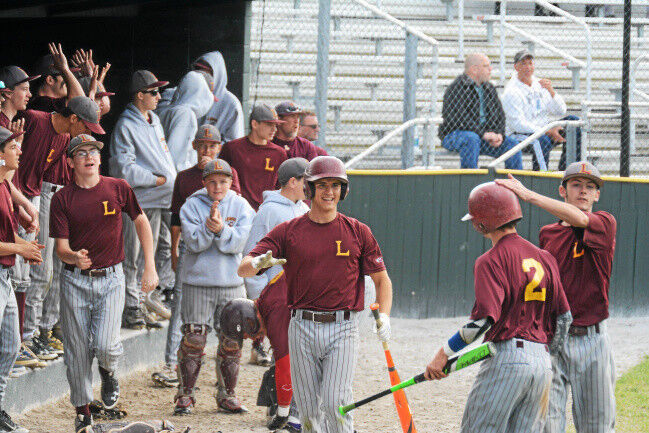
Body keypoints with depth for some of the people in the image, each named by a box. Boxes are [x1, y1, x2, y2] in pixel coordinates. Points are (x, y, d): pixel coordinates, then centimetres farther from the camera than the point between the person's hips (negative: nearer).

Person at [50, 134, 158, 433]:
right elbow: (61, 247, -6)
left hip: (110, 277, 0)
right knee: (77, 351, 4)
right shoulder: (62, 199, -2)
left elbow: (141, 223, 14)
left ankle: (108, 373, 20)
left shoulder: (118, 189, 0)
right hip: (75, 281, 1)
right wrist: (75, 258, -30)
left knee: (105, 345, -16)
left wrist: (150, 268, 9)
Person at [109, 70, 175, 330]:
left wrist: (171, 179, 9)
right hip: (136, 201, -8)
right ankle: (130, 310, 1)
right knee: (131, 258, -4)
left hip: (156, 200, 8)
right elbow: (126, 171, -17)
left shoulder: (154, 120, 15)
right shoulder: (125, 126, -12)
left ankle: (139, 305, 18)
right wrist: (158, 180, -14)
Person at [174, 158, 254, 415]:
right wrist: (210, 226, -25)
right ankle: (185, 394, 5)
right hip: (198, 284, -2)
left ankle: (226, 395, 17)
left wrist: (221, 229, -23)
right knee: (193, 341, -4)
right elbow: (194, 243, -10)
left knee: (231, 341, 5)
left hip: (232, 284, 2)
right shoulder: (192, 206, 1)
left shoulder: (241, 207, 4)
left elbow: (237, 244, -7)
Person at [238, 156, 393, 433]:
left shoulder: (358, 232, 6)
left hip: (343, 329, -1)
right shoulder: (288, 231, 4)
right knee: (309, 410, 5)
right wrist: (258, 263, -29)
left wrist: (384, 315, -5)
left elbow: (381, 278, 13)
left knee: (335, 403, -15)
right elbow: (243, 269, -3)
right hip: (302, 327, 1)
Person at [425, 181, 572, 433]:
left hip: (506, 358, -7)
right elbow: (563, 317, 15)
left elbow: (484, 319, -18)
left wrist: (445, 352, -13)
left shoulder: (491, 261, -8)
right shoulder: (544, 258, 14)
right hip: (542, 362, 7)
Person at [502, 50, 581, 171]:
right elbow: (518, 124, -19)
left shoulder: (540, 84, 12)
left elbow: (560, 112, 10)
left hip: (545, 130, 8)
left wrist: (551, 92, -9)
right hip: (519, 135, -8)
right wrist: (548, 132, -23)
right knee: (543, 140, -38)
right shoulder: (511, 92, -10)